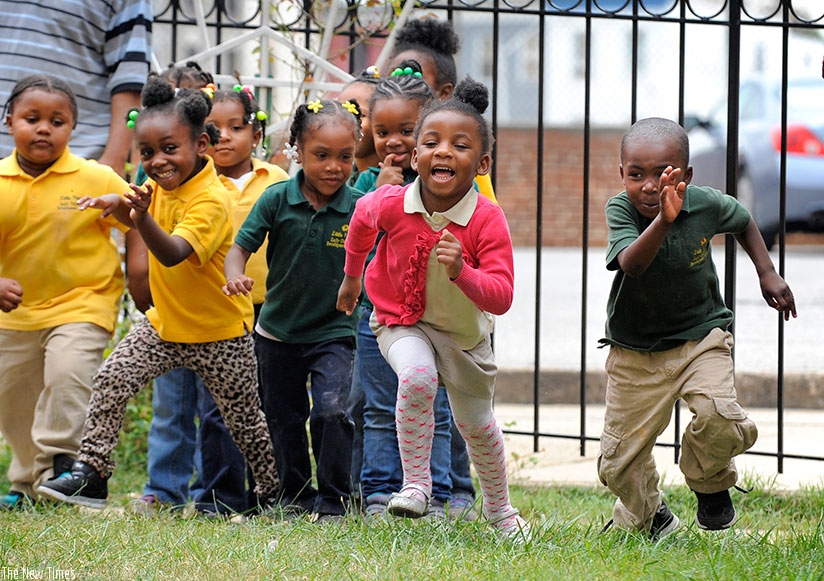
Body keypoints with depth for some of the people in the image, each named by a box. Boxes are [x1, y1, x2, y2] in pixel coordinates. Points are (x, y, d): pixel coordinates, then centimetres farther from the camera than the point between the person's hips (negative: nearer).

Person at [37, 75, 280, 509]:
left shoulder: (210, 200, -27)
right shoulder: (163, 185, -4)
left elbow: (173, 253, -40)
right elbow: (134, 216, 14)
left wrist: (143, 217, -58)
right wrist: (119, 204, -11)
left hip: (219, 332, -7)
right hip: (165, 322, 7)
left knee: (243, 419, 8)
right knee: (111, 380, -10)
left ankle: (271, 491, 29)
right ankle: (91, 472, -8)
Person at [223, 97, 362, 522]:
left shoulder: (359, 208, -10)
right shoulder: (277, 199, -9)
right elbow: (241, 246, -7)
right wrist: (235, 277, -26)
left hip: (333, 331, -2)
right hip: (278, 331, 2)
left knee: (331, 413, -19)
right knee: (284, 419, 14)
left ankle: (334, 500, -5)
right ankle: (295, 495, 31)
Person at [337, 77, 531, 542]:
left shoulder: (488, 220, -29)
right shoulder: (391, 205, -24)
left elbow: (501, 298, -33)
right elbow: (363, 218, 3)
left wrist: (462, 273, -52)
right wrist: (352, 277, 17)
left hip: (464, 332, 1)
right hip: (402, 321, -1)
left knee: (477, 424, 16)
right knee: (417, 378, -33)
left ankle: (500, 509, 42)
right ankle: (416, 485, -16)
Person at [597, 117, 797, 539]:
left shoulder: (706, 205, -12)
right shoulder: (620, 210, -19)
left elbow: (743, 221, 13)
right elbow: (631, 264, -40)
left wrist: (767, 274, 8)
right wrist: (663, 219, -54)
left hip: (700, 335, 0)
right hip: (634, 350, 0)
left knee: (717, 415, -28)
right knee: (617, 464, 3)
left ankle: (711, 484, 6)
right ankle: (646, 517, 37)